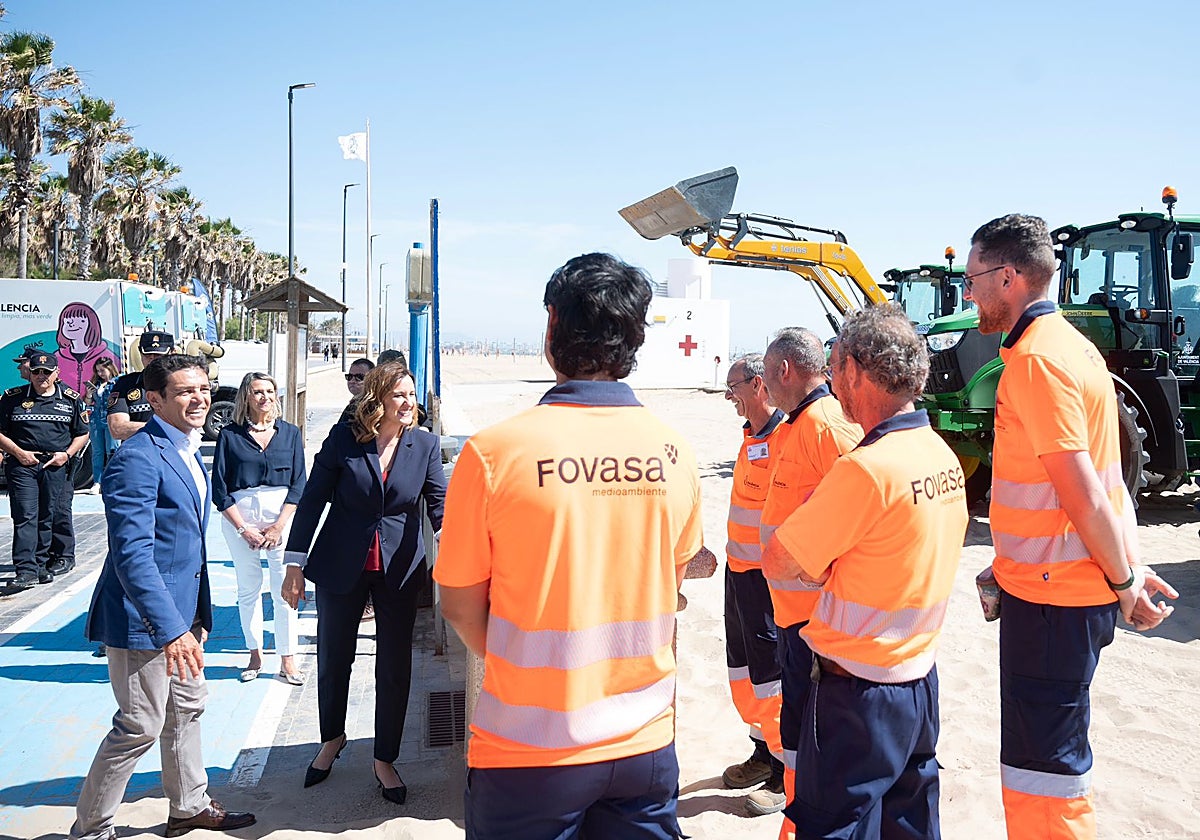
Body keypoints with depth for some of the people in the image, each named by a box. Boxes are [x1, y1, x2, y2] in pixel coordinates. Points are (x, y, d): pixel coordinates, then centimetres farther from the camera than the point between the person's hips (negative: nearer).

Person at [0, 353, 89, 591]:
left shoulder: (71, 399, 9)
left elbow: (82, 434, 12)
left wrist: (67, 454, -3)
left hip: (56, 466, 1)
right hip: (22, 464, -1)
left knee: (56, 516, 7)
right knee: (25, 517, -8)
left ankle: (64, 557, 23)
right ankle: (26, 570, -10)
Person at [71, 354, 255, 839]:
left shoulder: (188, 451, 9)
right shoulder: (138, 459, -22)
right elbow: (132, 554, -28)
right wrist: (170, 629, -33)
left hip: (182, 611, 10)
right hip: (144, 617, -10)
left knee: (187, 708, 20)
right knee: (140, 726, 1)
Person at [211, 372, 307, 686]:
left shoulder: (290, 433, 8)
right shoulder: (230, 435, 4)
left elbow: (299, 484, 4)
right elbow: (219, 489, 1)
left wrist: (279, 525, -6)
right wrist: (243, 528, -6)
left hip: (282, 515, 0)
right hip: (239, 516, 0)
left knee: (285, 589, -3)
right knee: (248, 589, 6)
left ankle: (287, 661, 4)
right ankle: (255, 655, 19)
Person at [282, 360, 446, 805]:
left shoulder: (425, 444, -5)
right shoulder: (343, 438, -8)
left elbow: (439, 502, -11)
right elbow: (312, 500, -4)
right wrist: (295, 564, -6)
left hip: (399, 569, 0)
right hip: (340, 567, 0)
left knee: (395, 667, 6)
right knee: (333, 659, 15)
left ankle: (385, 761, 24)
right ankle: (332, 739, 41)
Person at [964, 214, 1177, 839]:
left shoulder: (1035, 359, -19)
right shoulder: (1068, 343, 12)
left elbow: (1082, 493, -22)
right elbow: (1102, 480, 12)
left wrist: (1122, 579, -10)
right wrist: (1127, 569, 11)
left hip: (1049, 596, -10)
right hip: (1081, 586, 10)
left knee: (1041, 765, 1)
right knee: (1052, 752, 23)